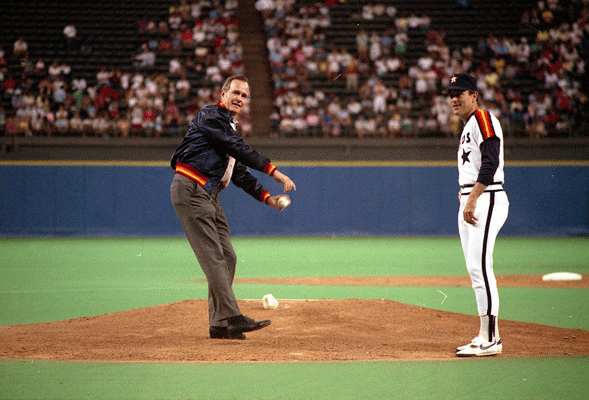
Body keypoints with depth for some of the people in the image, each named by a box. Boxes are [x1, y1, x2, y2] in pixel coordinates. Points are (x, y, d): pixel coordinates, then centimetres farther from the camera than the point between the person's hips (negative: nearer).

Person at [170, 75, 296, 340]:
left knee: (227, 256, 5)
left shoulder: (229, 128, 25)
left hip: (209, 195, 10)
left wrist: (266, 197, 13)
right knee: (213, 255, -14)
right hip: (190, 189, -10)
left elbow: (239, 172, 23)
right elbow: (240, 149, -16)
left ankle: (219, 324, 7)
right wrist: (274, 171, -19)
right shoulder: (211, 115, -5)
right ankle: (231, 317, -19)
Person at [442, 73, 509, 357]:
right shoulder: (468, 127, 21)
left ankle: (490, 339, -12)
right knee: (475, 269, 9)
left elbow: (490, 163, -21)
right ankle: (485, 336, 12)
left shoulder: (483, 119, -10)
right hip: (469, 202, 10)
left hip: (486, 200, -10)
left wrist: (472, 200, -26)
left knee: (479, 266, -14)